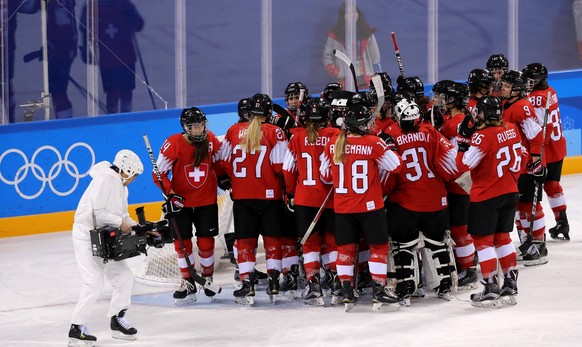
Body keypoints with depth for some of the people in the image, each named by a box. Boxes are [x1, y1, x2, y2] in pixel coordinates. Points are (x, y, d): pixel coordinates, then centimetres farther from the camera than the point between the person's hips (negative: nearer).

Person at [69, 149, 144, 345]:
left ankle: (117, 320, 21)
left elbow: (123, 217, 18)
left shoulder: (122, 188, 15)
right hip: (86, 236, -10)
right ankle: (76, 329, -11)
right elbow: (97, 212, -23)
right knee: (94, 282, -16)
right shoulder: (105, 180, -17)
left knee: (124, 277, 8)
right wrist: (120, 223, -15)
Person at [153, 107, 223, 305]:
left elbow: (217, 162, 15)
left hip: (206, 201, 2)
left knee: (206, 242, 4)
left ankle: (208, 279, 23)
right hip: (181, 202, -2)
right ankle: (188, 285, 12)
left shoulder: (211, 141, -6)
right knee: (182, 242, 1)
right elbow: (159, 173, -12)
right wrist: (171, 194, -21)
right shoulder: (173, 144, -17)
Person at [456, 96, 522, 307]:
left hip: (486, 196, -7)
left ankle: (491, 288, -1)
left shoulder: (483, 136, -21)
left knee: (483, 240, 1)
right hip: (510, 192, 7)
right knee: (502, 237, 17)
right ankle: (510, 284, 19)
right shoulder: (511, 129, 1)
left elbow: (464, 164, -22)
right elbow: (519, 159, 12)